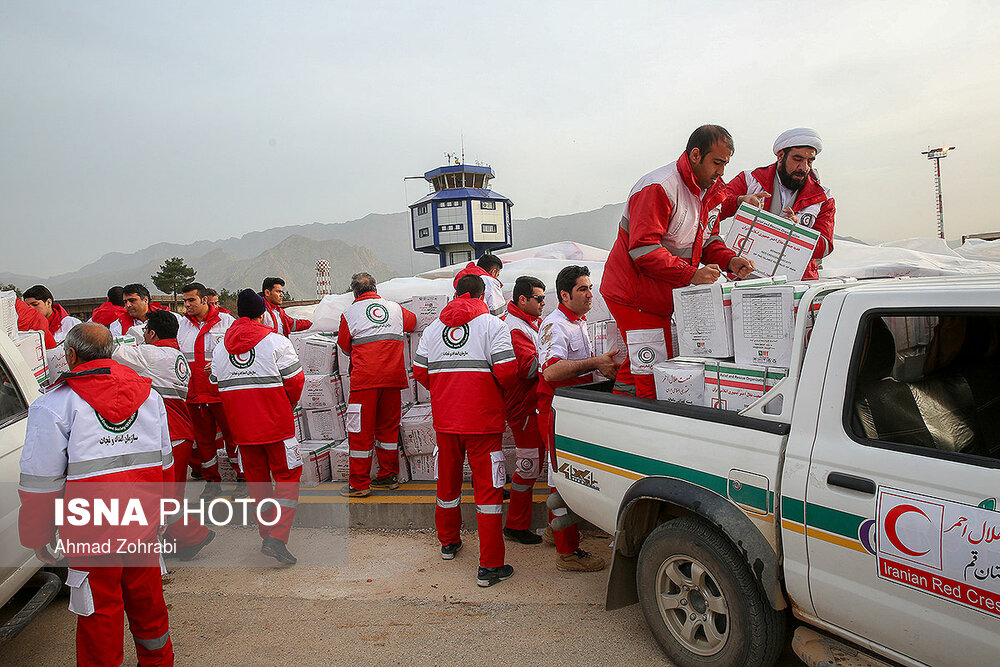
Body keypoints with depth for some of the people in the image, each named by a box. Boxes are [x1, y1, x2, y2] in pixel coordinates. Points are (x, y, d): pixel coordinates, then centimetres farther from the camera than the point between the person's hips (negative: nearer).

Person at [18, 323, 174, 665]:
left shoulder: (54, 403, -10)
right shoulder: (148, 393, 4)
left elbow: (41, 481, -8)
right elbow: (164, 461, 12)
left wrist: (36, 536, 5)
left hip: (92, 530, -5)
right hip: (143, 522, 5)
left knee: (99, 611, 10)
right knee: (145, 596, 21)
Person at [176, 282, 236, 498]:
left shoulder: (225, 321, -2)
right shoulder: (183, 324, 12)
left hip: (222, 391, -4)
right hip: (194, 393, 5)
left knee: (232, 434, 3)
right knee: (203, 438, 12)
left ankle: (242, 477, 18)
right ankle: (212, 482, 25)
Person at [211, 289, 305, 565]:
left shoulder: (219, 347, 7)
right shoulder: (276, 342, -9)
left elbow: (217, 386, 11)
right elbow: (295, 381, -8)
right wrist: (288, 405, 11)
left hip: (241, 426, 5)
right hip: (275, 422, -5)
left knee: (256, 478, 16)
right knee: (287, 475, 4)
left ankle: (267, 533, 25)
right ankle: (277, 537, -9)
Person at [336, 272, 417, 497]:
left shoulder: (350, 313, 2)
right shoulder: (395, 308, 12)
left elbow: (344, 345, 11)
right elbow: (412, 322, 32)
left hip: (365, 378, -4)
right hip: (393, 377, 4)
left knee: (361, 430, 2)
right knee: (388, 426, 15)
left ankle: (359, 484, 7)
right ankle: (389, 476, 22)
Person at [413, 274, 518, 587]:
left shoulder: (433, 328, 9)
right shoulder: (492, 324, -5)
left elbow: (420, 372, 8)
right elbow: (507, 372, -13)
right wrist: (499, 387, 9)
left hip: (444, 419, 5)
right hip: (482, 420, -4)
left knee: (448, 481, 21)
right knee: (488, 487, 0)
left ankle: (448, 542, 39)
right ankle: (490, 566, 1)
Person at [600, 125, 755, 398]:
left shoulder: (709, 191, 11)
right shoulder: (659, 188, -20)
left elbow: (707, 238, 16)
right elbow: (643, 249, -27)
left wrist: (729, 261, -5)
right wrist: (691, 275, -31)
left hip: (661, 298, 9)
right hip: (633, 296, -9)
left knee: (638, 366, 16)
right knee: (654, 378, -8)